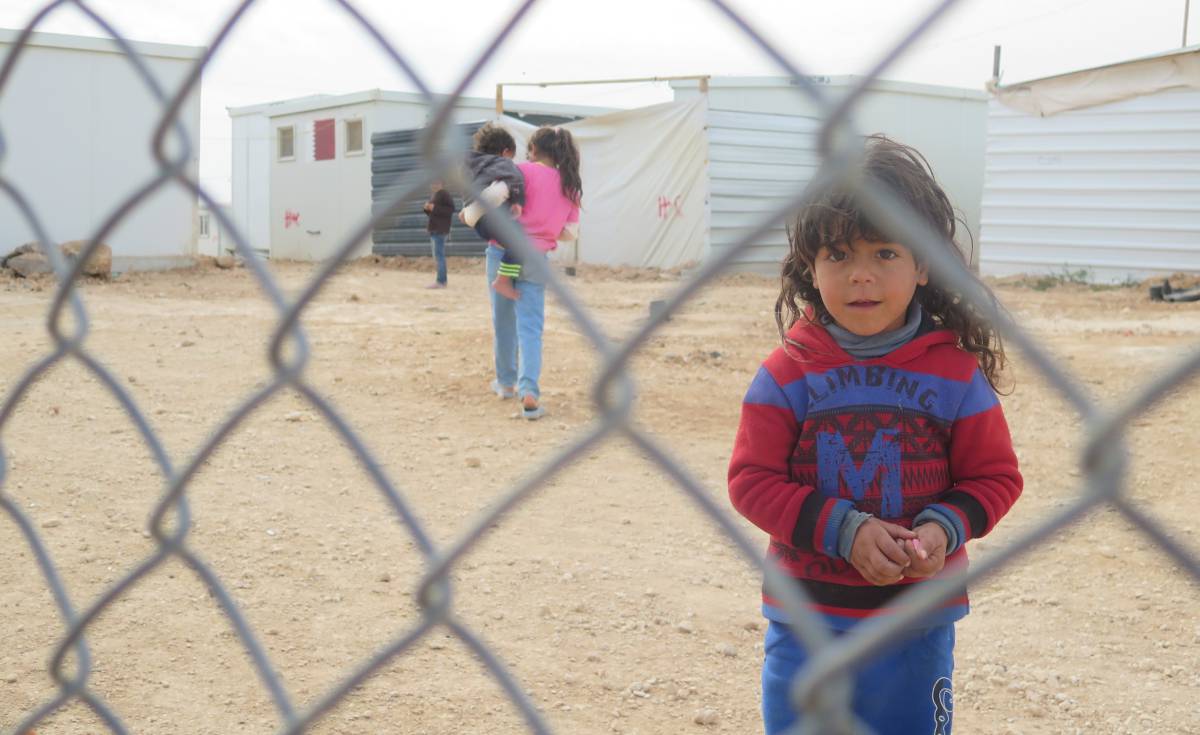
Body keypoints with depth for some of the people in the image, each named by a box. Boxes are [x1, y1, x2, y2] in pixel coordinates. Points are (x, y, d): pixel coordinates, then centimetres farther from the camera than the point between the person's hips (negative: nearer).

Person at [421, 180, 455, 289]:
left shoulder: (444, 194, -10)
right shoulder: (433, 195, 18)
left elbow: (451, 209, -19)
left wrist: (435, 208, -21)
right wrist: (427, 208, 2)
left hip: (440, 230, -10)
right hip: (434, 229, 10)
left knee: (439, 255, -12)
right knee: (438, 255, 12)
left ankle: (441, 281, -13)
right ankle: (442, 280, 17)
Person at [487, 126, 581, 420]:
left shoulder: (524, 171, -3)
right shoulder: (571, 186, 11)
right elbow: (571, 232, 8)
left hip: (505, 249, -2)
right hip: (537, 257, 2)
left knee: (503, 319, 15)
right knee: (530, 327, -1)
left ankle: (506, 381, 29)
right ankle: (529, 390, -19)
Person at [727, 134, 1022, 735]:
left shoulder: (955, 372, -5)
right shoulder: (787, 372, -7)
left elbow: (994, 476, 2)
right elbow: (752, 479, -8)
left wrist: (945, 528, -17)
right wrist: (844, 528, -19)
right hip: (806, 618, 0)